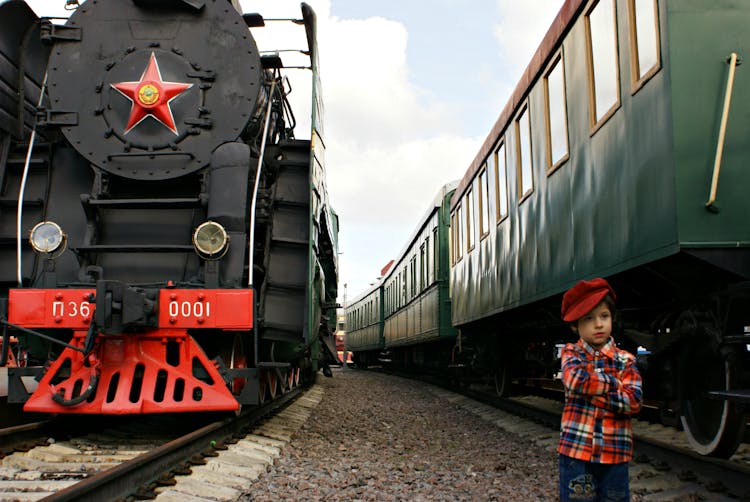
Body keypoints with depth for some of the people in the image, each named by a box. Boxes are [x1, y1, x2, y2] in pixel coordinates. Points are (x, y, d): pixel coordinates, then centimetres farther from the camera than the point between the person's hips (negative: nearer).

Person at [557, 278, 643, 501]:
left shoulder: (625, 360, 4)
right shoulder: (572, 353, 2)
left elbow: (633, 401, -10)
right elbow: (575, 380, -19)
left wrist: (590, 387, -14)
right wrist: (617, 383, -9)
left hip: (615, 452, 2)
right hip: (576, 448, -1)